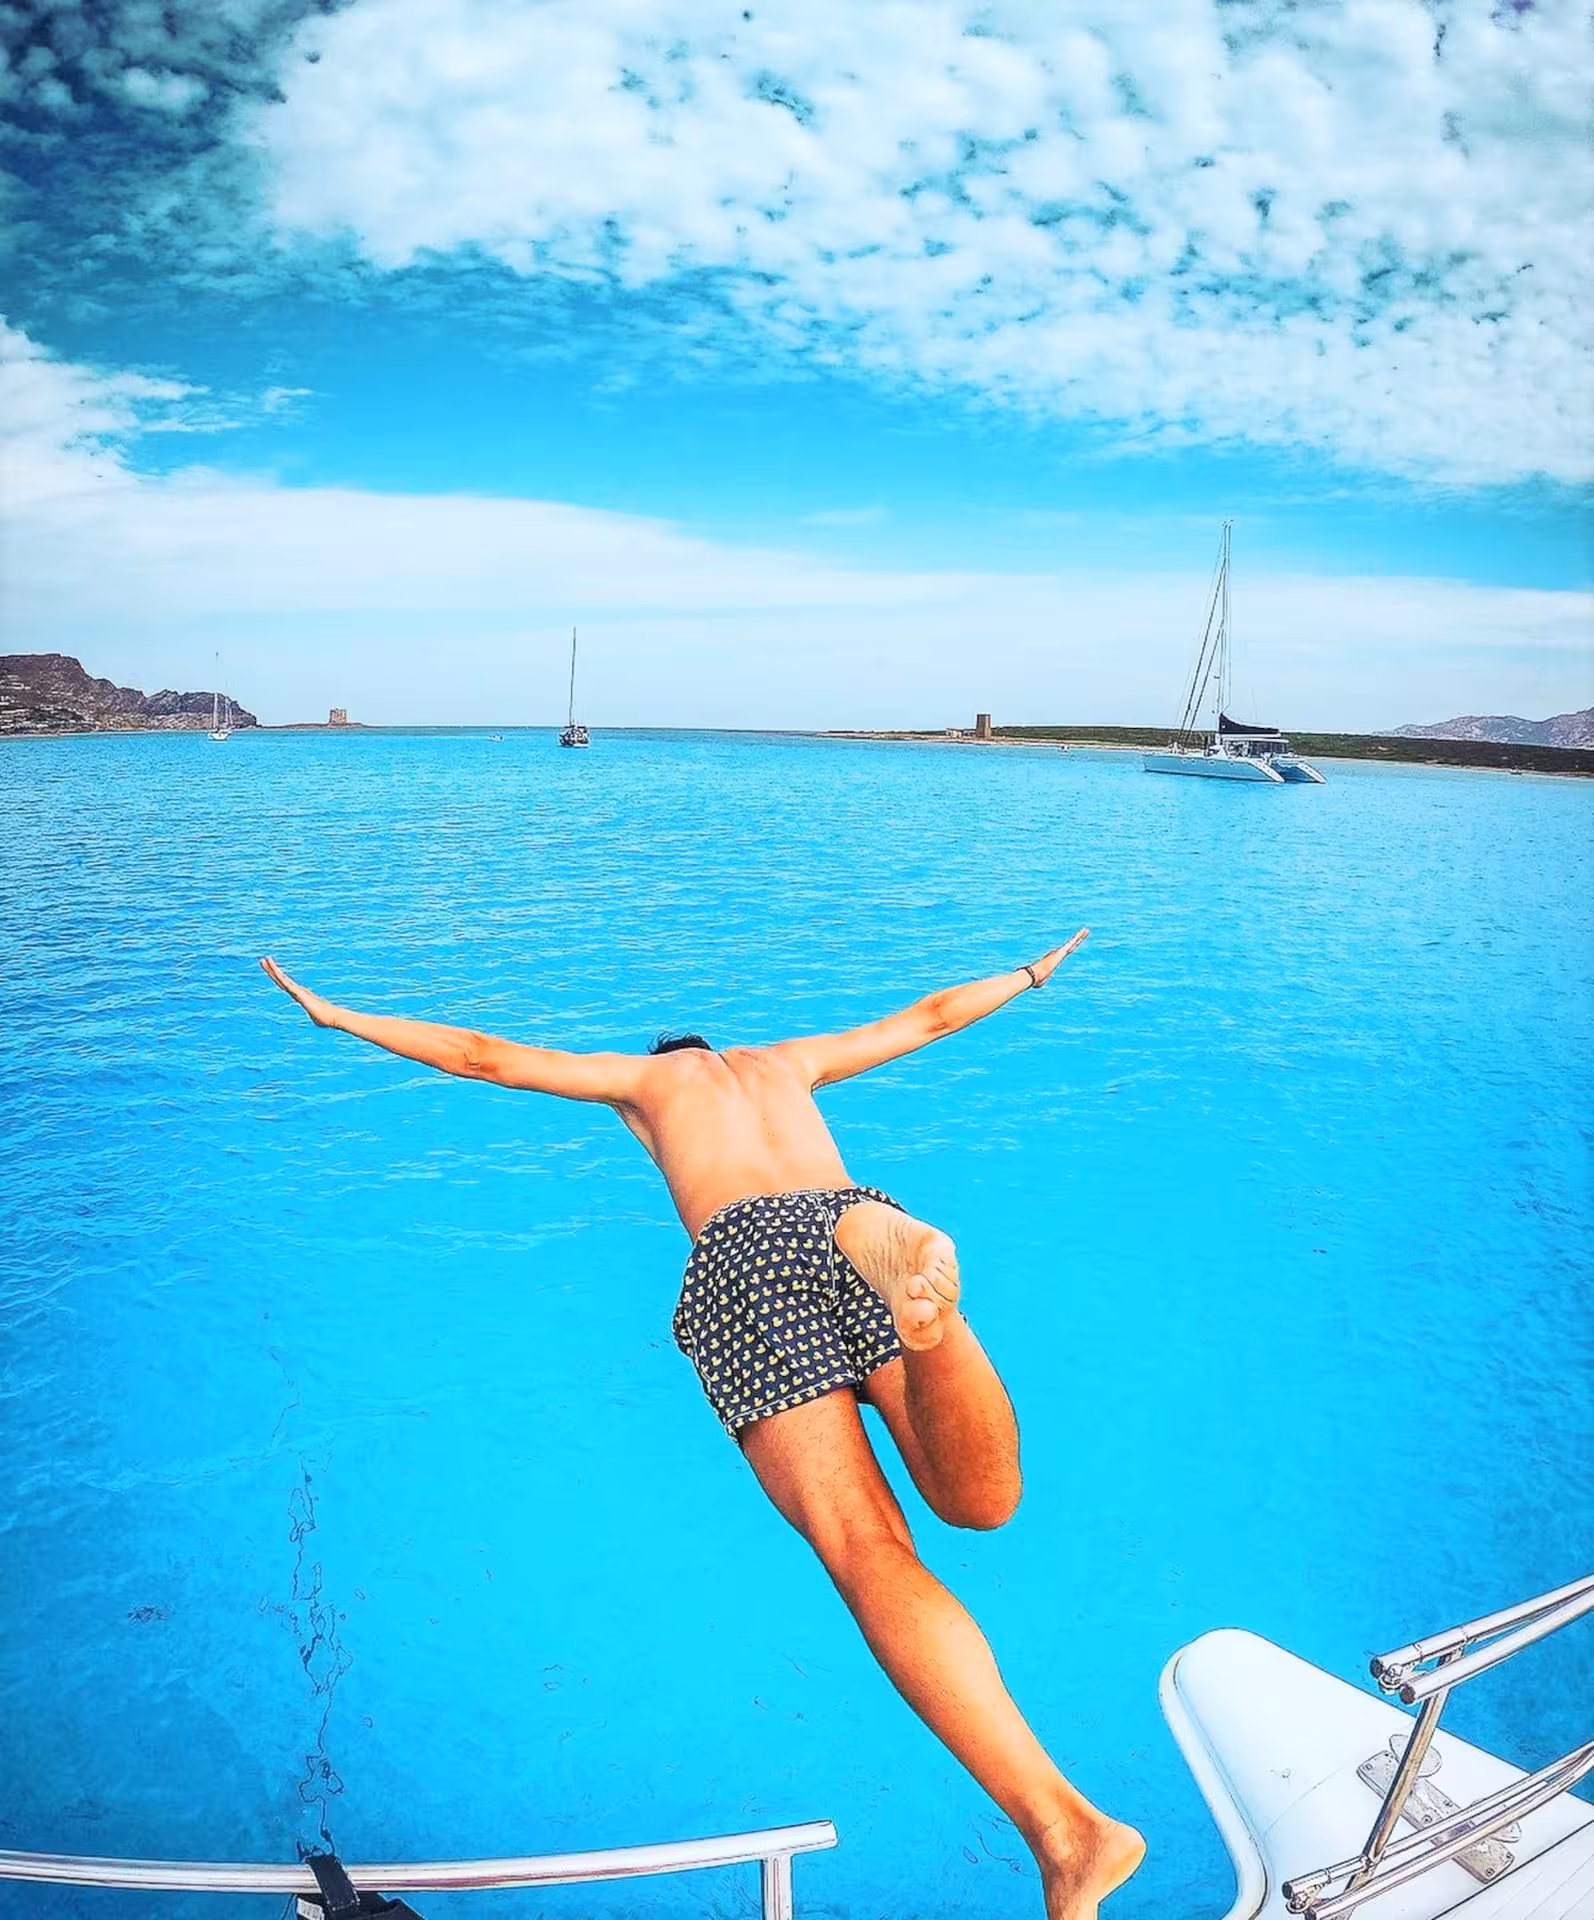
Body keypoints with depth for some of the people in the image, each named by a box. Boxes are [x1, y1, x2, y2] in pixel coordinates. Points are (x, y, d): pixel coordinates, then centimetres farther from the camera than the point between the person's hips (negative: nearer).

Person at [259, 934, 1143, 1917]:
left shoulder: (645, 1075, 35)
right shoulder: (789, 1058, 41)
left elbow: (481, 1055, 36)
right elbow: (932, 1015, 51)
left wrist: (336, 1016, 48)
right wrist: (1032, 976, 68)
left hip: (743, 1253, -2)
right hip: (852, 1209, 2)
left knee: (866, 1547, -12)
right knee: (980, 1497, -14)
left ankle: (1062, 1826, -27)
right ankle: (909, 1273, -45)